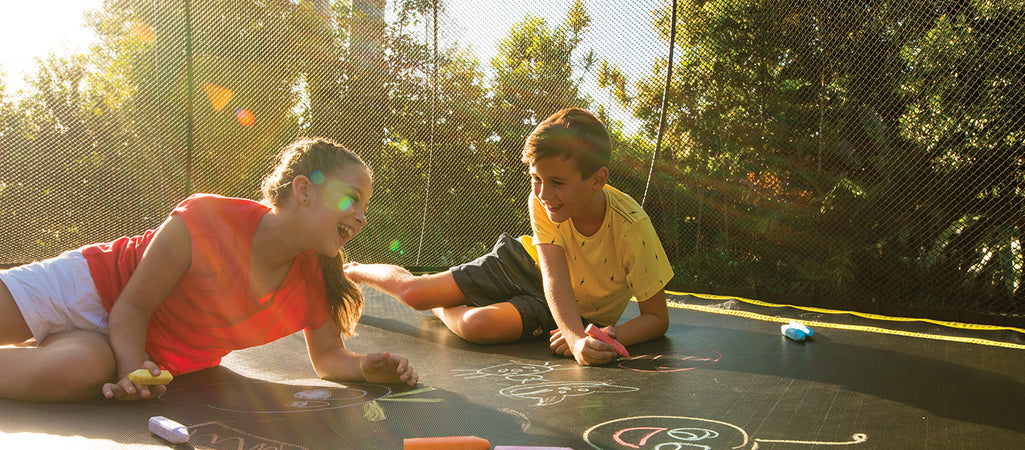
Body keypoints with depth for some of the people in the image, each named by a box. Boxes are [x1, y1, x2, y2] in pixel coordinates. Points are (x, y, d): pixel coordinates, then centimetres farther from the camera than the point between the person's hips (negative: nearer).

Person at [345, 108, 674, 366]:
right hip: (530, 263, 2)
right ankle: (351, 271, 31)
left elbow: (658, 318, -26)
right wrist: (576, 339, -52)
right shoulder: (542, 201, -26)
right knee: (414, 292, -6)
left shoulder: (632, 230, -34)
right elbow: (554, 278, -33)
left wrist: (610, 337, -46)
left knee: (479, 325, -30)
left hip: (580, 310, -2)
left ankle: (442, 309, 10)